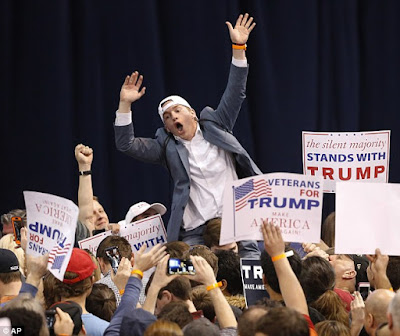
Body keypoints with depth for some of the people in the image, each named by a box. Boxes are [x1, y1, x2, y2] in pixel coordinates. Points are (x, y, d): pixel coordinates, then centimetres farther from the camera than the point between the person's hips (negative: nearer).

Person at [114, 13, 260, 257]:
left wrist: (239, 48, 3)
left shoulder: (215, 126, 14)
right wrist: (125, 104, -5)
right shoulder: (167, 147, 12)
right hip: (195, 233, 0)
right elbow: (126, 144, 5)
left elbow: (235, 94, 10)